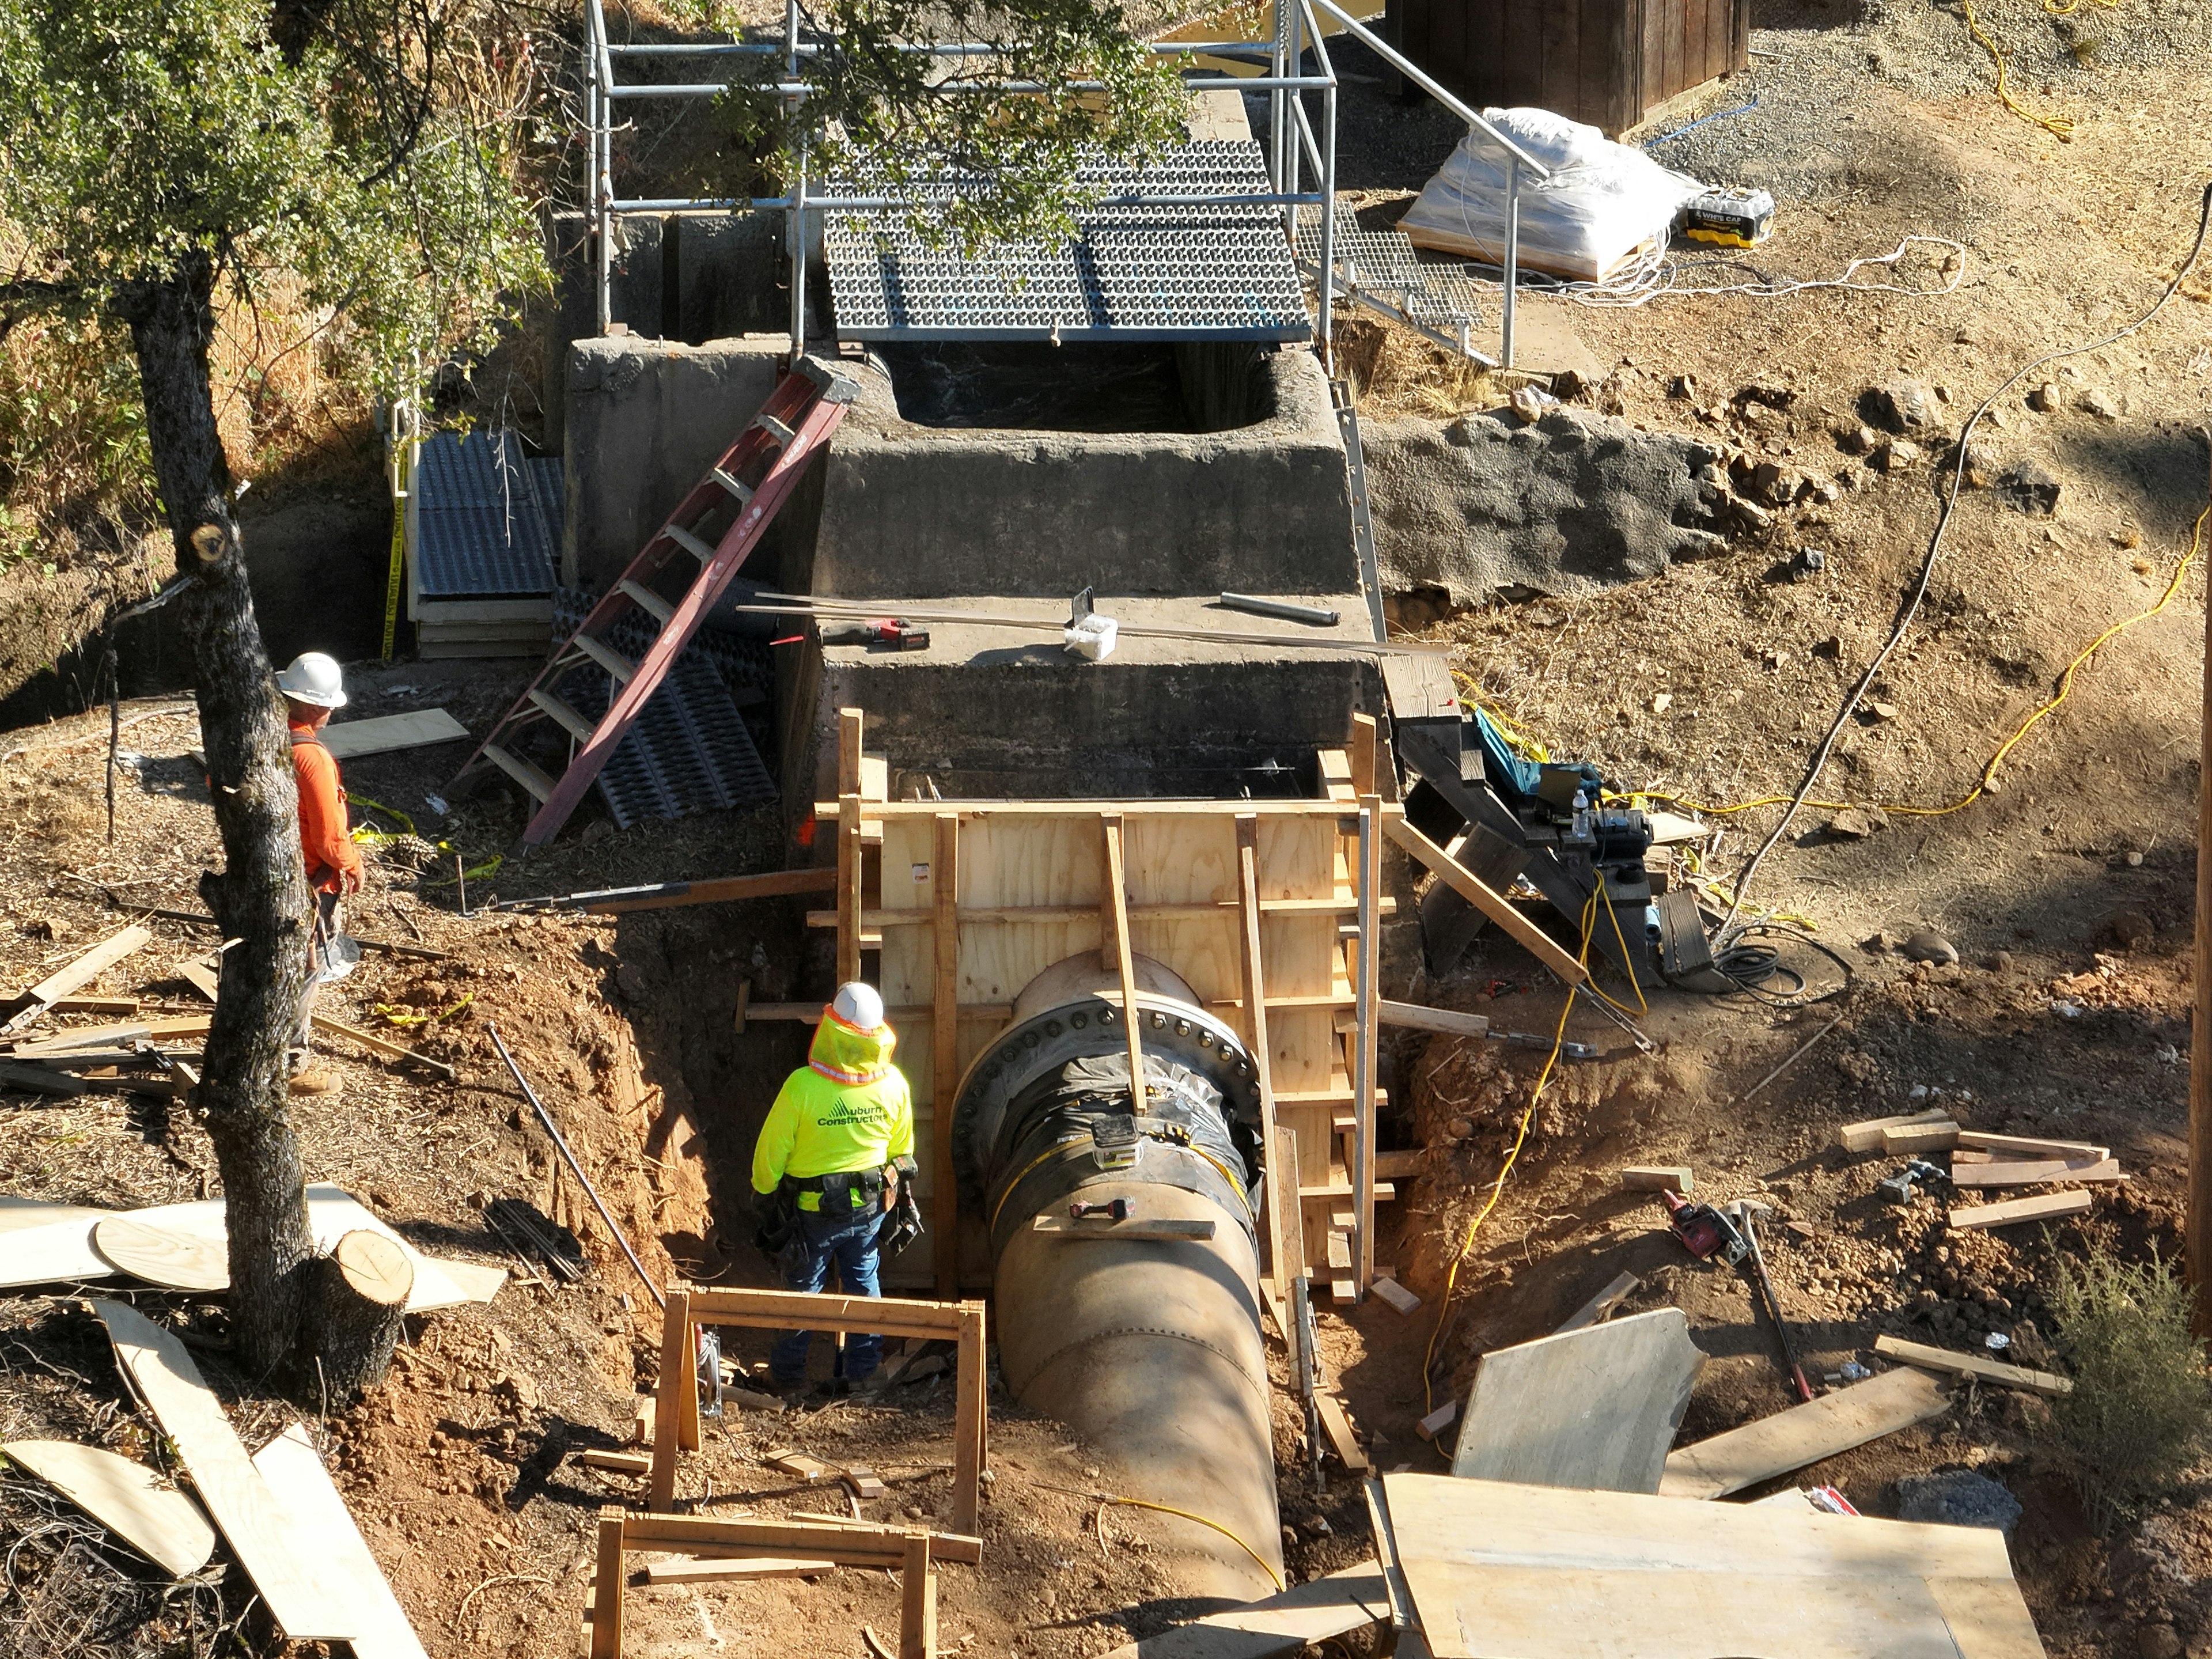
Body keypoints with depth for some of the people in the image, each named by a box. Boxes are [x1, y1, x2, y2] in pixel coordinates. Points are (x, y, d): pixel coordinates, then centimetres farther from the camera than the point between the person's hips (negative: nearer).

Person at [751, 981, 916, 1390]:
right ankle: (863, 1370, 31)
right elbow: (901, 1147, 1)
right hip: (870, 1204, 3)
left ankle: (788, 1374, 29)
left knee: (802, 1287, 15)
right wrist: (896, 1186, 20)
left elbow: (772, 1150, -15)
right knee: (864, 1281, 21)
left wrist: (766, 1192, 2)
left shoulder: (802, 1087, -28)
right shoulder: (893, 1083, -15)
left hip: (812, 1208, -3)